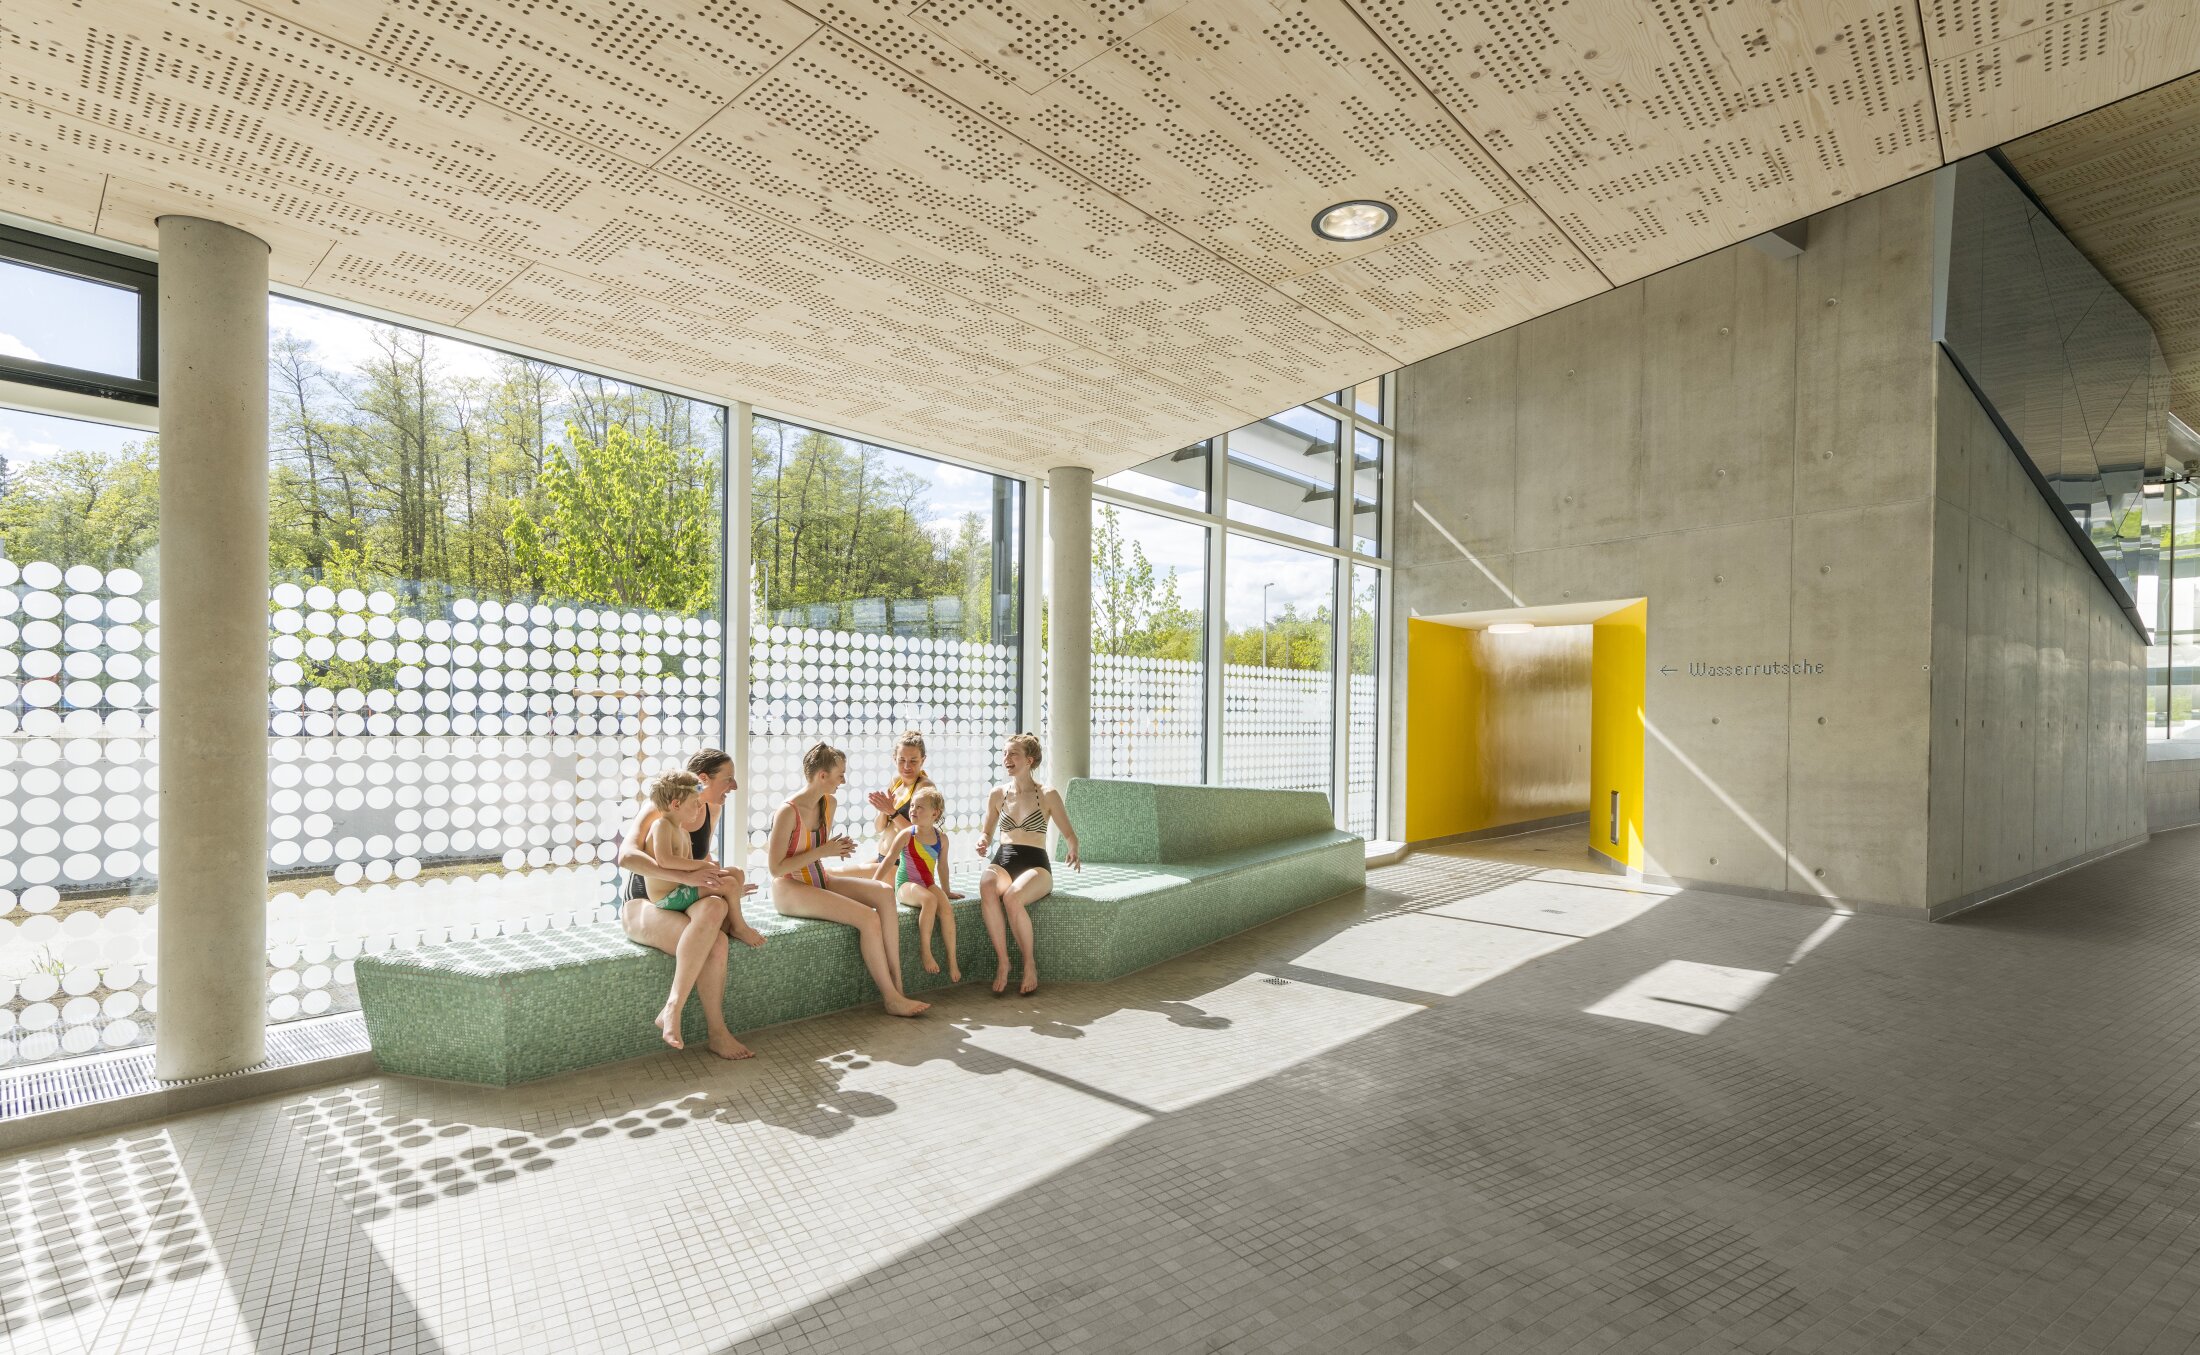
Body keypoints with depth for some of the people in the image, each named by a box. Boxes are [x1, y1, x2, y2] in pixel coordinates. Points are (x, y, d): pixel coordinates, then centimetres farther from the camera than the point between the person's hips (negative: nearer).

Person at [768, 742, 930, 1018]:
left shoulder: (828, 803, 6)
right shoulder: (788, 811, -19)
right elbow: (776, 869, -19)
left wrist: (836, 848, -1)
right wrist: (822, 851, -20)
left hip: (819, 880, 8)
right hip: (790, 889, -8)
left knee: (884, 891, -16)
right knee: (868, 917, -24)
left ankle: (897, 985, -16)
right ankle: (892, 999, -10)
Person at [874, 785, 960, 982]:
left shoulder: (941, 838, 4)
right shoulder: (906, 835, -6)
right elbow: (888, 861, -5)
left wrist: (946, 890, 24)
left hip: (929, 884, 4)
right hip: (906, 885, -4)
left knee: (947, 908, -26)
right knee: (930, 900, -35)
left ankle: (952, 961, -15)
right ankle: (925, 951, -21)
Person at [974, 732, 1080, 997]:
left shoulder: (1047, 795, 0)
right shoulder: (997, 794, 10)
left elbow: (1069, 834, 5)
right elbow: (986, 832, 20)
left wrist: (1072, 853, -17)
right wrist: (982, 841, -4)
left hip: (1035, 866, -3)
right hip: (1001, 861, 3)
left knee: (1012, 897, -36)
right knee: (986, 888, -35)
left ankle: (1030, 963, -13)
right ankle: (1002, 961, -23)